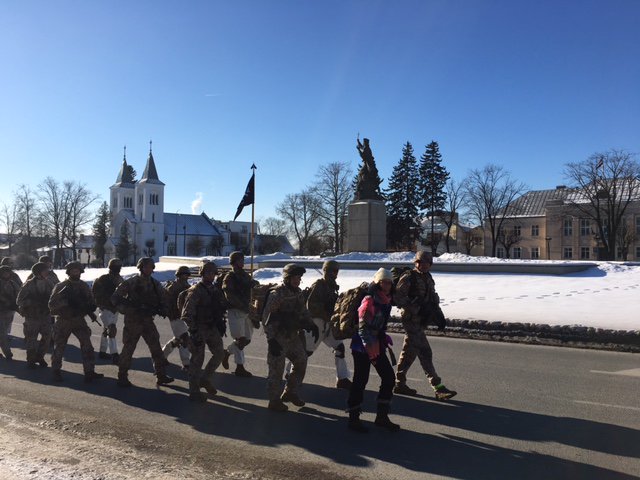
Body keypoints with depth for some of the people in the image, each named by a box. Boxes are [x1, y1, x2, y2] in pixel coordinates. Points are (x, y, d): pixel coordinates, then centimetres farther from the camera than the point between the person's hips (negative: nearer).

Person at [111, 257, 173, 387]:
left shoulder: (155, 284, 5)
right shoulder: (131, 283, -9)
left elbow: (163, 300, 12)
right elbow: (115, 297, -7)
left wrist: (163, 310, -9)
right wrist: (128, 308, -19)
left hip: (148, 321, 5)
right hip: (133, 321, -4)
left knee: (156, 348, 4)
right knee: (128, 349, 2)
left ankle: (161, 375, 12)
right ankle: (122, 377, 15)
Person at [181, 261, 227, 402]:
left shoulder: (215, 290, 10)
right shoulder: (195, 291, -13)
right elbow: (187, 314, -17)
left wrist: (221, 324, 16)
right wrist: (194, 332, -21)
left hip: (212, 328, 7)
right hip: (199, 329, -7)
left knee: (219, 352, 4)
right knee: (197, 359, -1)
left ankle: (205, 378, 21)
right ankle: (194, 392, 9)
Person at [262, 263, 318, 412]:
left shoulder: (298, 292, 6)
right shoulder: (277, 294, -19)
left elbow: (303, 312, 20)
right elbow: (268, 319, -20)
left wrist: (311, 325, 6)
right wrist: (271, 340, -23)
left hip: (292, 335, 8)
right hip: (278, 337, -8)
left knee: (301, 361, 14)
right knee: (277, 369, 0)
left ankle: (290, 393, 32)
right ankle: (274, 401, 17)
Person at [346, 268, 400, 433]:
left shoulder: (386, 301, 10)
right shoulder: (369, 300, -16)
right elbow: (363, 326, -20)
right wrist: (369, 348, -24)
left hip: (377, 345, 9)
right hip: (362, 346, -9)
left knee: (388, 377, 8)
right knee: (361, 381, -3)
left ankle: (382, 416, 20)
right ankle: (353, 419, 11)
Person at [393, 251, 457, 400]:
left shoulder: (428, 277, 13)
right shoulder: (408, 277, -12)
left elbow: (433, 295, 24)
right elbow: (398, 296, -18)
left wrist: (435, 302, 2)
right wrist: (414, 308, -22)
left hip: (421, 320, 9)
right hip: (411, 320, -9)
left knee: (409, 352, 15)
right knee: (425, 353, -9)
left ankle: (399, 384, 25)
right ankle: (439, 388, -7)